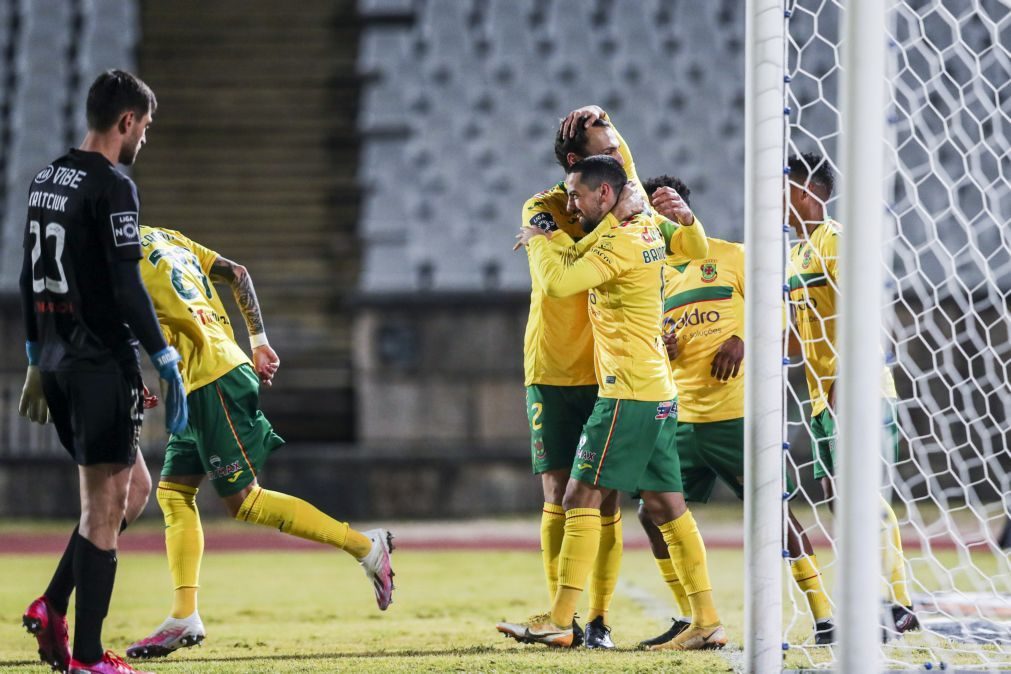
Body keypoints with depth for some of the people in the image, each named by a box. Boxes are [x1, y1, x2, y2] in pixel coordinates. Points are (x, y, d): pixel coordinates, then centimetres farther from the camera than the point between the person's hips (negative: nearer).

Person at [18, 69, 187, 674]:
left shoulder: (46, 181, 13)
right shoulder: (112, 187, -13)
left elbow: (30, 280, 19)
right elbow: (127, 288, -19)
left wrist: (37, 363, 25)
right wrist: (167, 363, -15)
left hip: (57, 362, 9)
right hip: (102, 365, -9)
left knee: (134, 488, 18)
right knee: (105, 507, -3)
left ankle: (53, 607, 9)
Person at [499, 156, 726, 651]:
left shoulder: (621, 243, -14)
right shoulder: (646, 230, 12)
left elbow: (560, 281, -24)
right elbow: (633, 195, 36)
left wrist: (537, 241, -6)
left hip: (627, 394, -9)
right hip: (658, 392, 9)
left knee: (581, 498, -8)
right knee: (666, 505, 8)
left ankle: (559, 620, -10)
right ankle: (707, 621, 6)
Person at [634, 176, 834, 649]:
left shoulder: (728, 256, 2)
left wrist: (742, 340, -16)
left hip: (736, 413, -5)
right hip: (681, 418, 5)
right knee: (652, 513, -2)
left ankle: (823, 615, -2)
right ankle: (688, 619, 11)